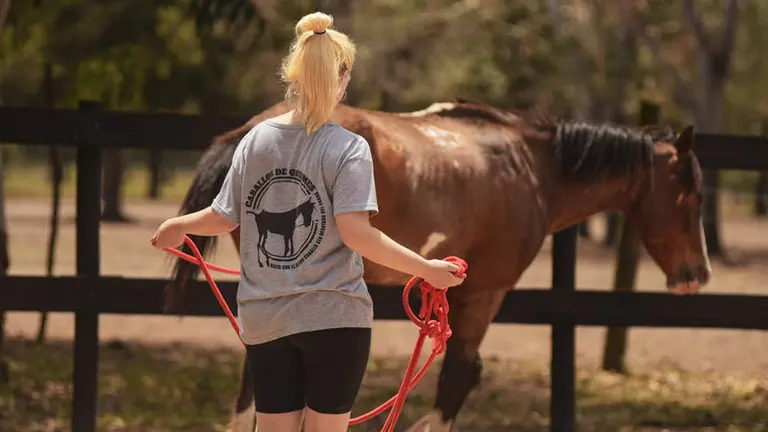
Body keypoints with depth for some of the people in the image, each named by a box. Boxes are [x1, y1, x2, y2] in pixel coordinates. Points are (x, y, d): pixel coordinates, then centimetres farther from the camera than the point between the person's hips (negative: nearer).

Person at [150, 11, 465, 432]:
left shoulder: (255, 140, 3)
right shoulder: (348, 147, -10)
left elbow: (223, 218, 9)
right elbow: (355, 233, -20)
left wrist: (177, 225, 29)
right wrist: (427, 269, -15)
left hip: (265, 318, 4)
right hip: (334, 317, -4)